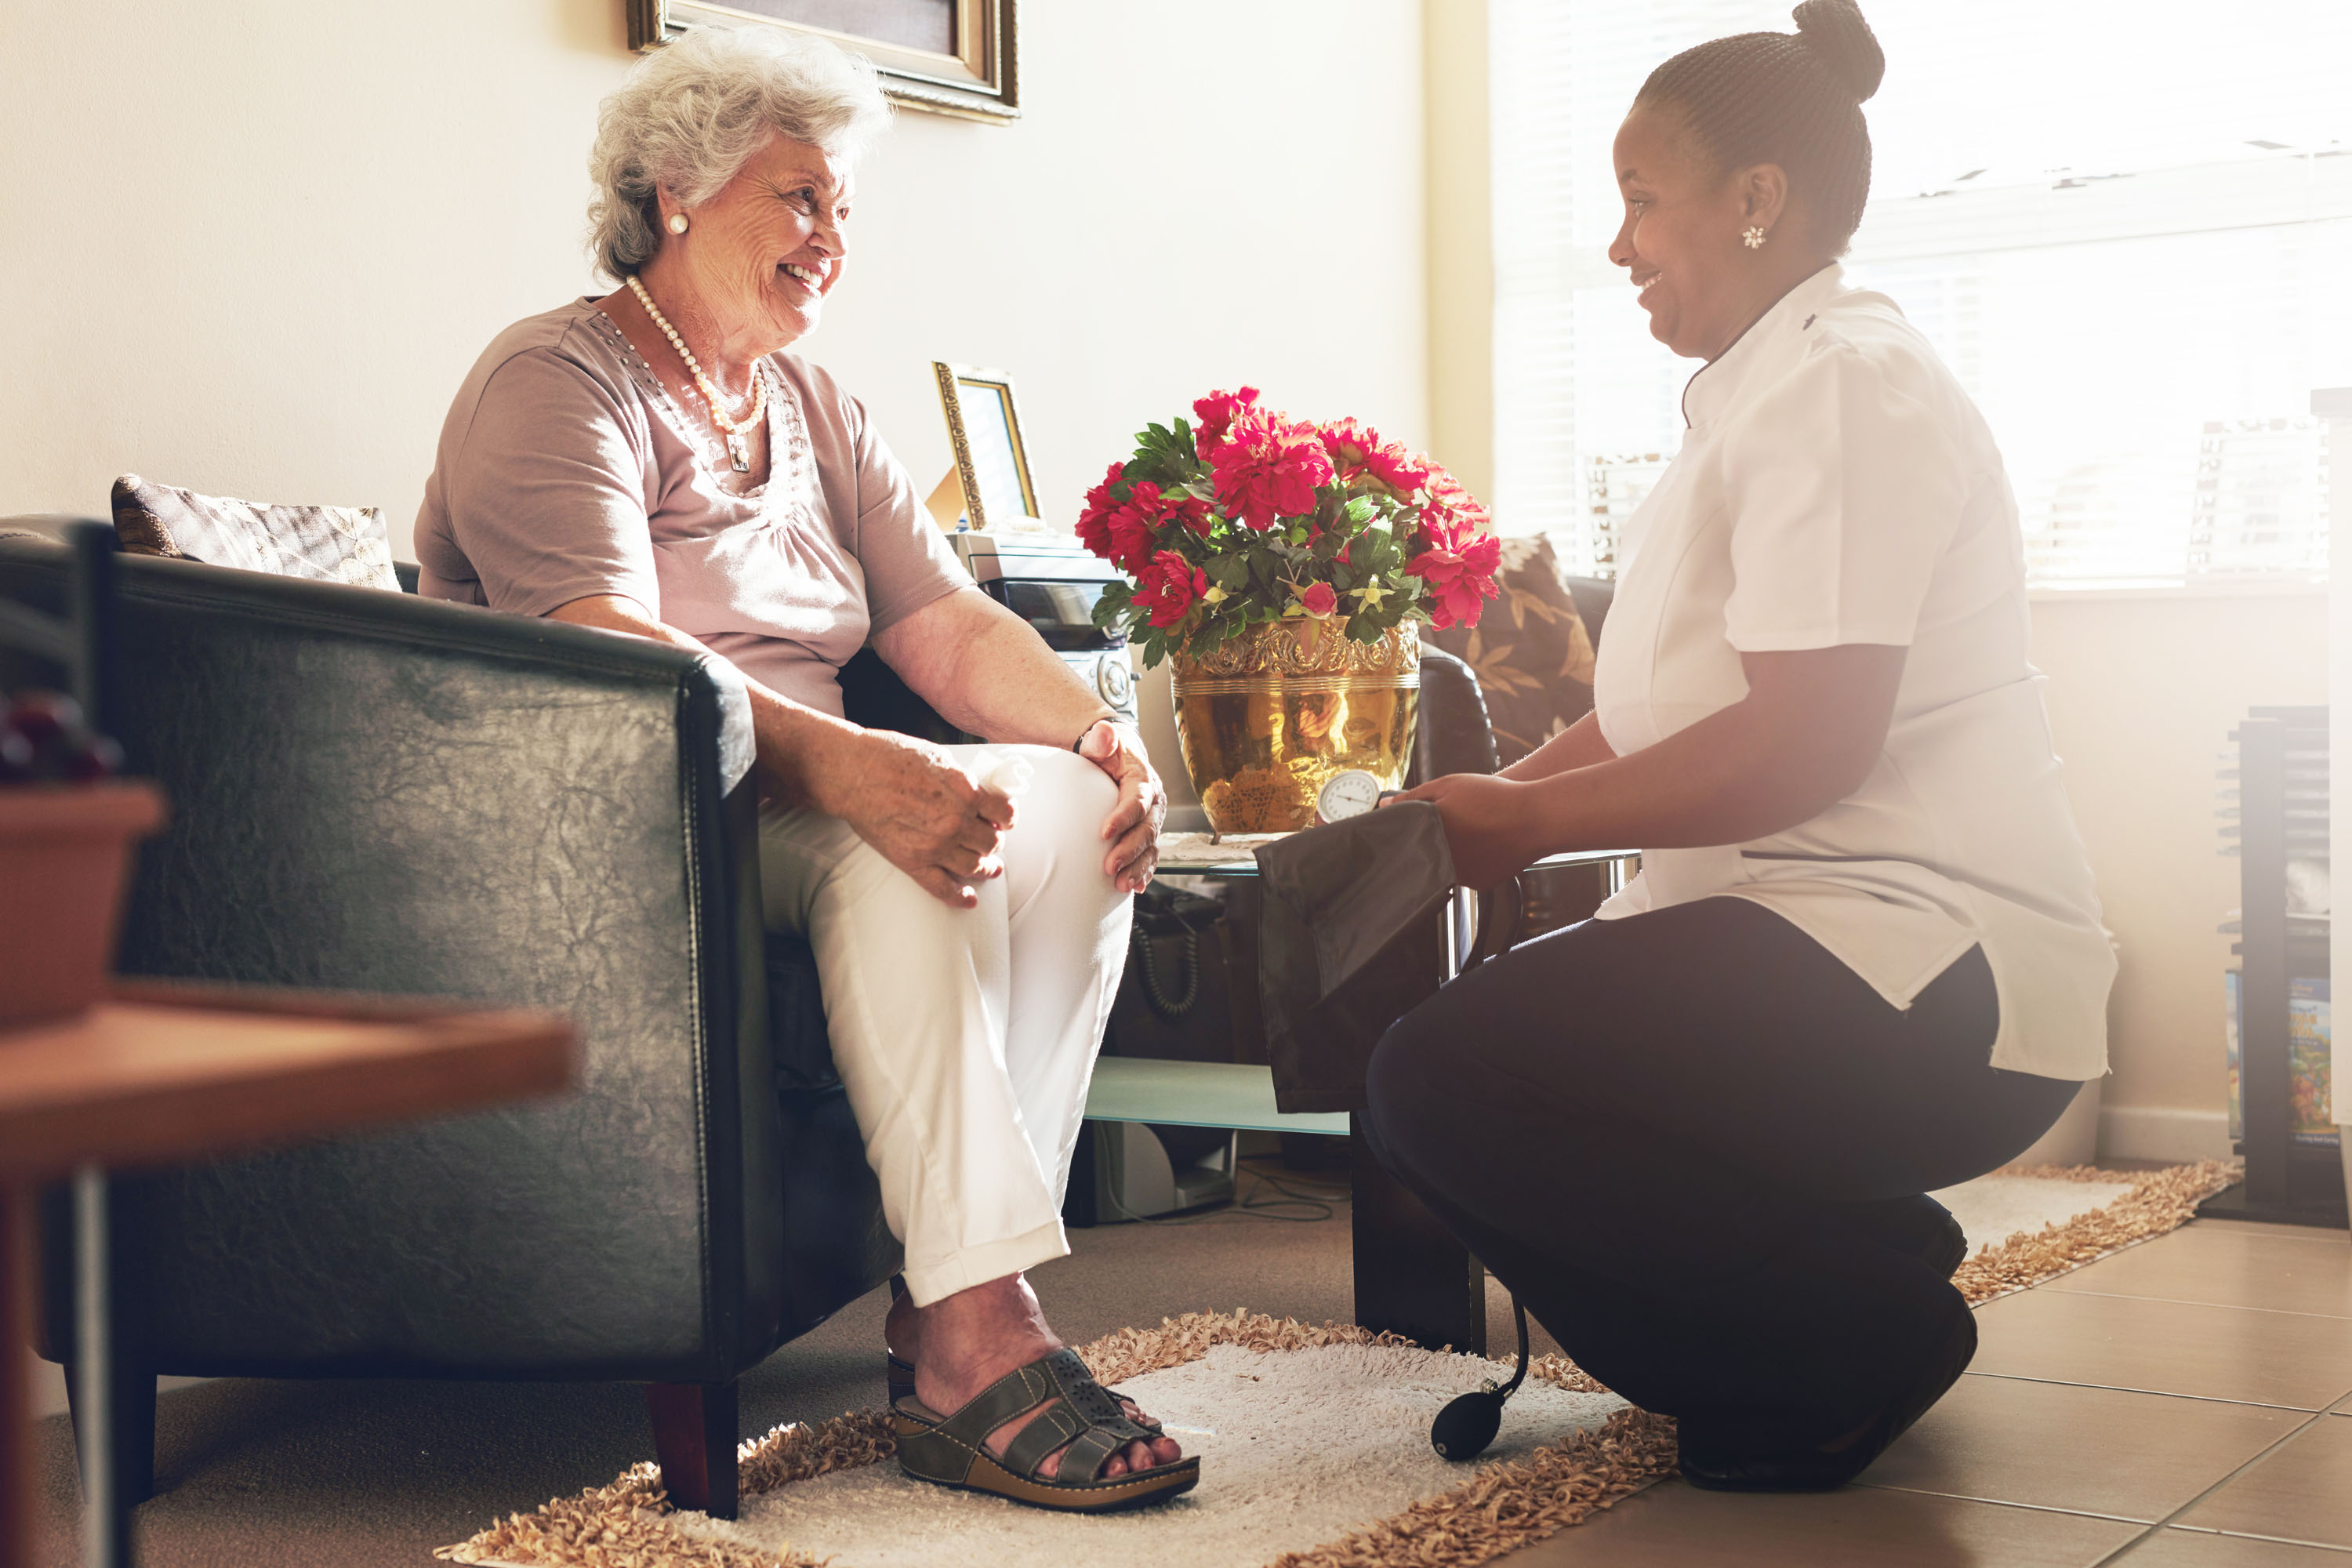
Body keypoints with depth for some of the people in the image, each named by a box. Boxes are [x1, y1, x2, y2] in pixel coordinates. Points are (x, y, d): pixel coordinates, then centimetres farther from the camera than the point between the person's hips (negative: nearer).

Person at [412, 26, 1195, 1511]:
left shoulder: (816, 411, 20)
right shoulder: (557, 382, -7)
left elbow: (952, 627, 11)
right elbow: (610, 657, -24)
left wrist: (1106, 731, -9)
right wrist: (841, 765, -38)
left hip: (796, 803, 8)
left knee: (1075, 802, -15)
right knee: (905, 837, -32)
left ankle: (956, 1299, -21)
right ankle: (976, 1334, -36)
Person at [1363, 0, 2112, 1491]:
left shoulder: (1845, 385, -12)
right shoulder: (1761, 394, 21)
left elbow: (1804, 744, -22)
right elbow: (1670, 710, 19)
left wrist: (1531, 821, -13)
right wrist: (1491, 793, 4)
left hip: (1931, 981, -11)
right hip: (1816, 940, 11)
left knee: (1445, 1085, -22)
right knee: (1439, 1056, 12)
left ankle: (1876, 1322, -7)